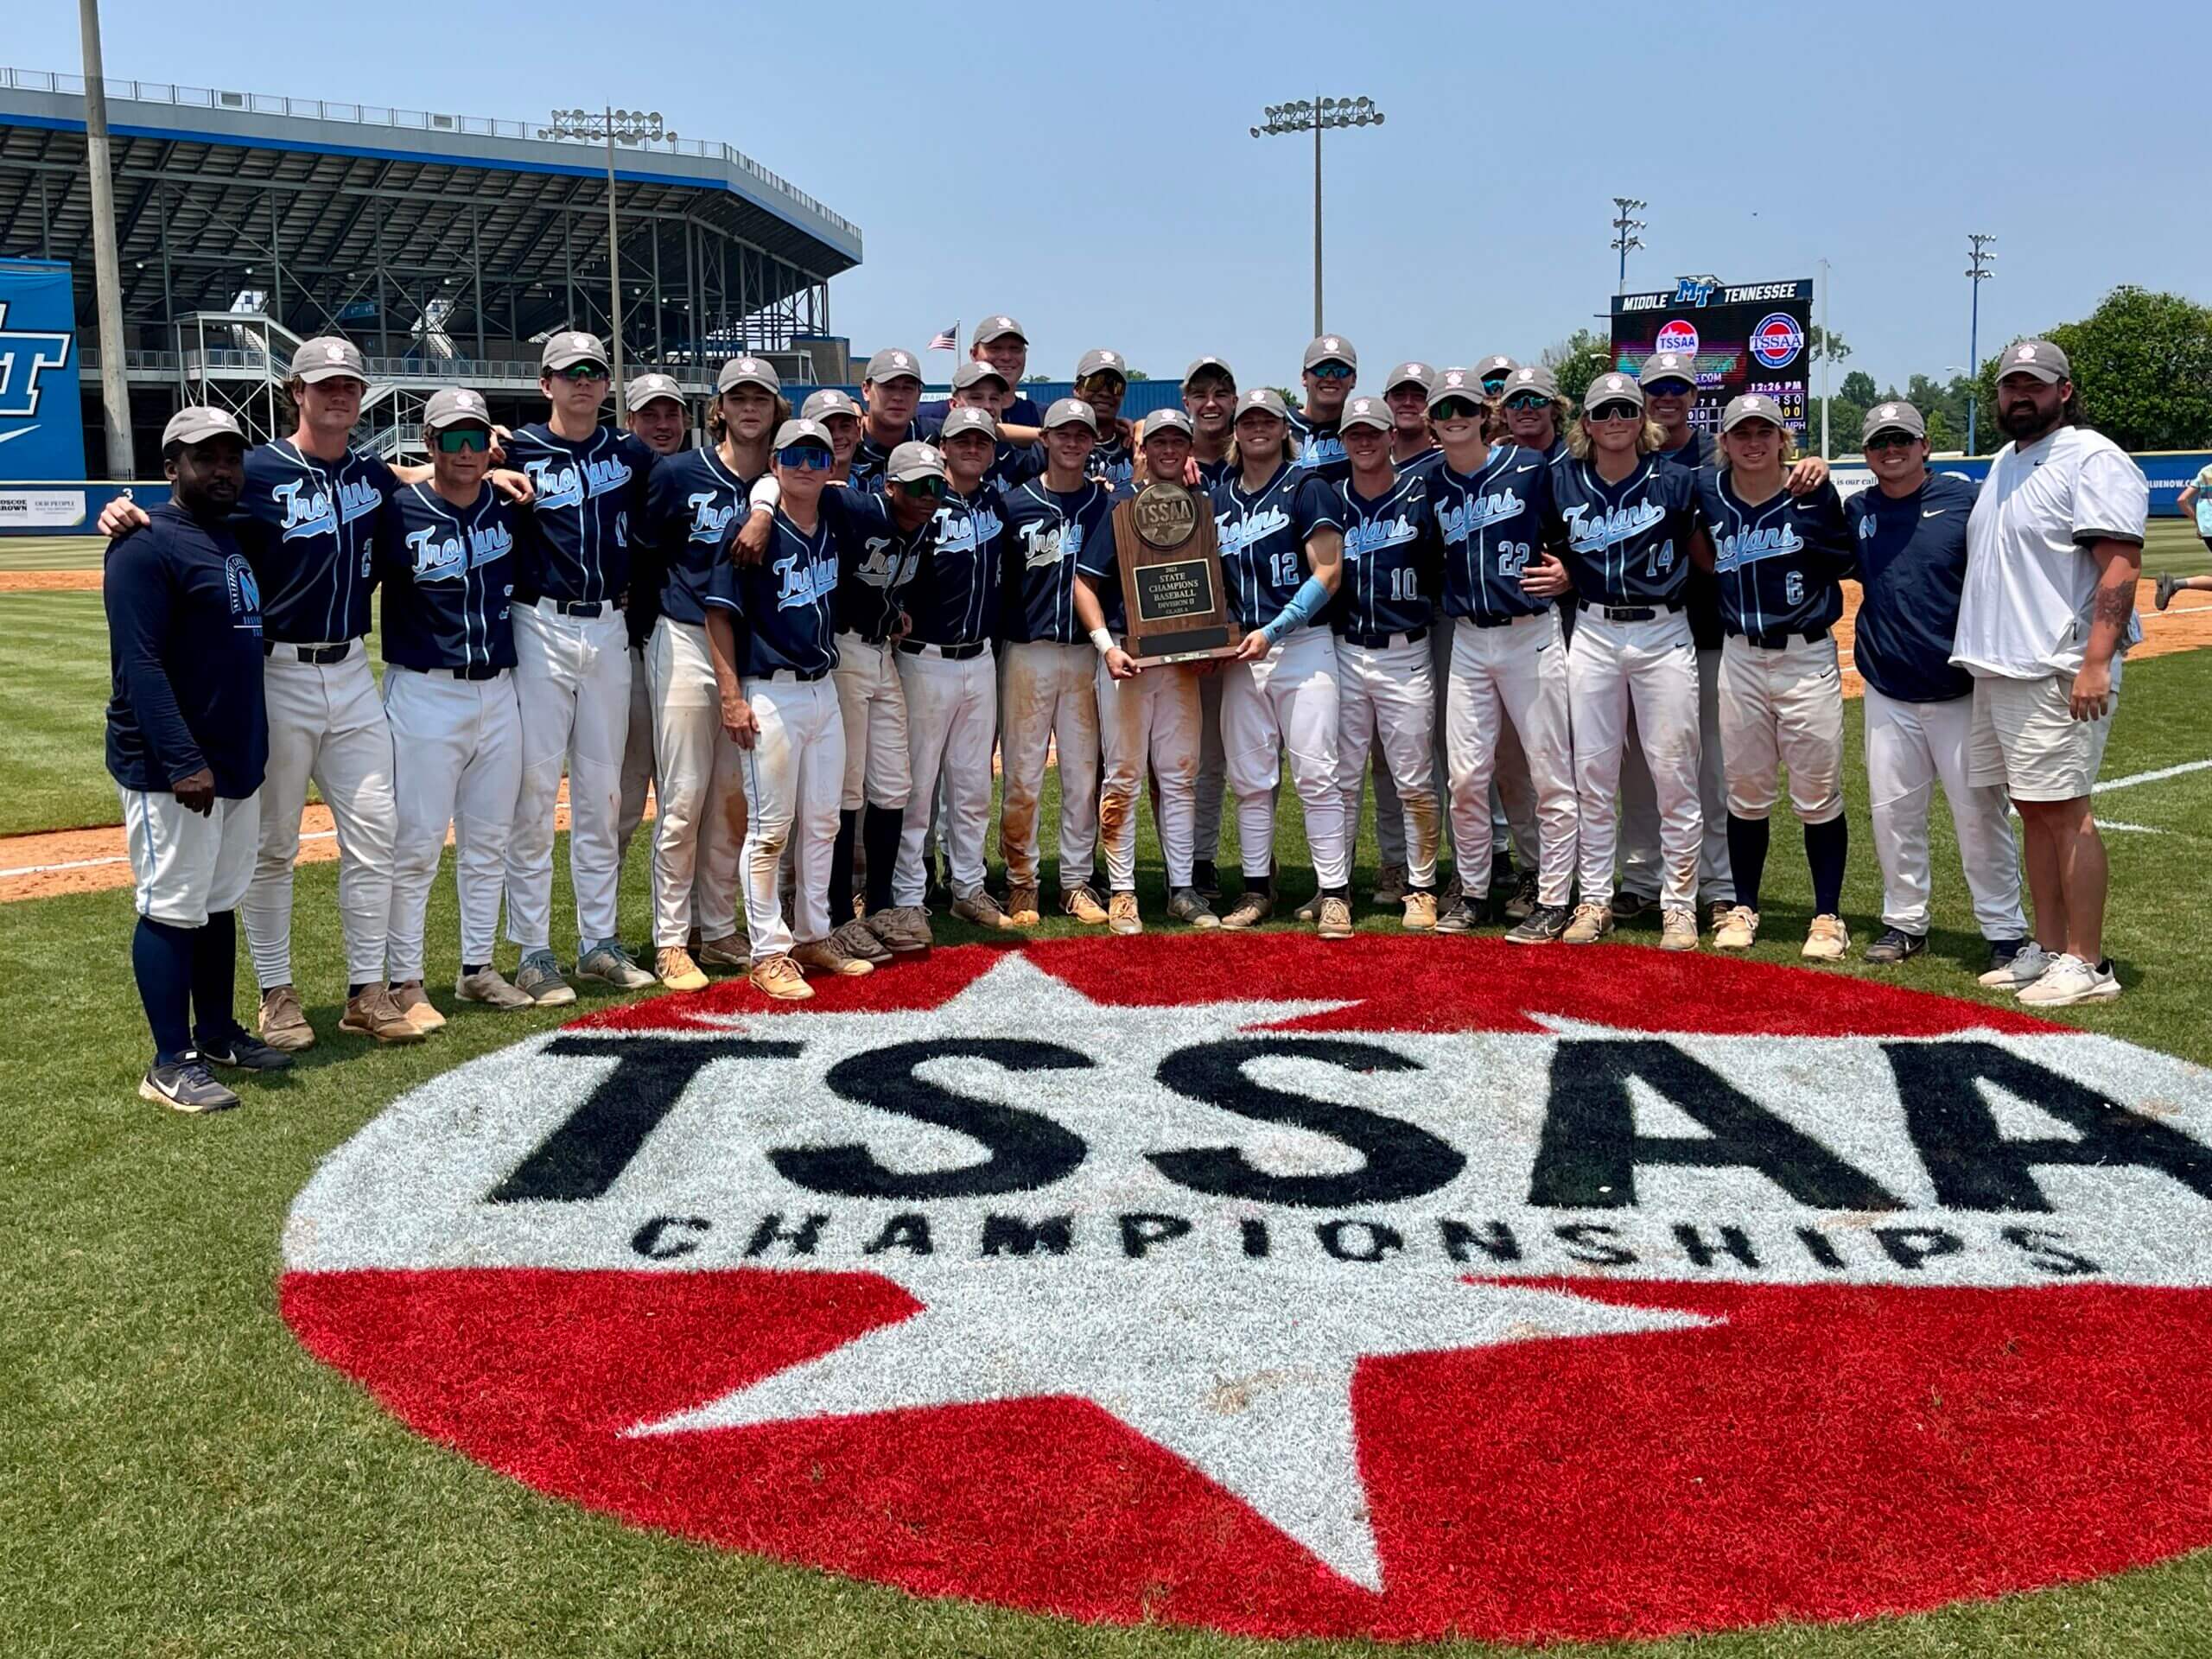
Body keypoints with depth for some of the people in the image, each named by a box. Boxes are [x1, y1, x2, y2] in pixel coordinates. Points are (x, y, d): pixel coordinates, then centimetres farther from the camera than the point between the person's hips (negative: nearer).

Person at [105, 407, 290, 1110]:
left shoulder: (238, 539, 15)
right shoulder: (147, 545, -12)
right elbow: (138, 664, -19)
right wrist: (184, 762, -25)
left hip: (237, 761, 9)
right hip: (171, 769, -9)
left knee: (220, 903, 15)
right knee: (173, 909, -3)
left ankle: (217, 1033, 26)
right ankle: (172, 1063, 3)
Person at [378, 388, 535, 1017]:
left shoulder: (507, 506, 5)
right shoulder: (400, 513, -8)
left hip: (499, 692, 5)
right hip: (424, 696, -5)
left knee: (488, 842, 12)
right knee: (416, 846, -3)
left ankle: (478, 969, 24)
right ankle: (406, 983, 7)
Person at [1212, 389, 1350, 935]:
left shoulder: (1306, 486, 0)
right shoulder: (1218, 497, 15)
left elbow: (1327, 573, -7)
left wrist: (1272, 632, -14)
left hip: (1302, 645, -5)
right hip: (1240, 653, 5)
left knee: (1316, 775, -8)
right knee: (1249, 778, 7)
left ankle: (1334, 893, -4)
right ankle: (1257, 888, 15)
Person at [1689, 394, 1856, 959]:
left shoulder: (1814, 494, -7)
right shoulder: (1707, 492, 1)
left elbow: (1850, 563, 0)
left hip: (1808, 658, -3)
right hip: (1739, 658, 3)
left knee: (1818, 795, 2)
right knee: (1745, 792, 11)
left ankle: (1828, 917, 12)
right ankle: (1742, 908, 23)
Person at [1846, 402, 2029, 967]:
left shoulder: (1966, 500, -4)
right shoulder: (1857, 512, 7)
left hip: (1961, 693, -3)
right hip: (1887, 697, 4)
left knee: (1980, 814, 0)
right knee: (1892, 812, 8)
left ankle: (2005, 931, 10)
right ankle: (1905, 924, 21)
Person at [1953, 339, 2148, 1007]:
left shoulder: (2091, 458, -8)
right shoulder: (2004, 463, 19)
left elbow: (2121, 563, -16)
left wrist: (2096, 661, -24)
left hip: (2059, 672, -9)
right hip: (1998, 670, 9)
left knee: (2064, 811, -8)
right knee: (2033, 811, 11)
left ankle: (2087, 964, -3)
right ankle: (2048, 950, 18)